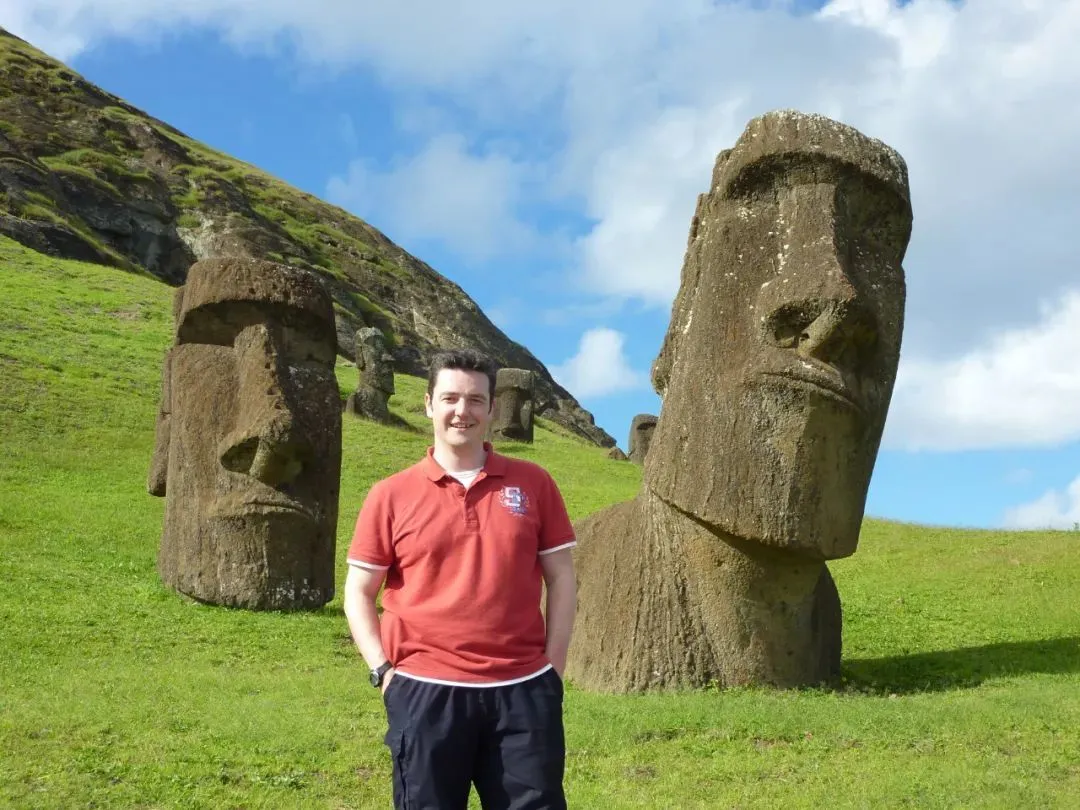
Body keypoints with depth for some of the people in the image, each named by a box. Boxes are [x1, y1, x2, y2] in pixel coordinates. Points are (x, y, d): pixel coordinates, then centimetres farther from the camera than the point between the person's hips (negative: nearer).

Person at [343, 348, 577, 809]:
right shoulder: (391, 496, 1)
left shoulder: (533, 483, 5)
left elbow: (561, 578, 8)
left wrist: (553, 667, 2)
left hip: (523, 691, 1)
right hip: (425, 693, -1)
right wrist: (383, 671, -5)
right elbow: (358, 593, 5)